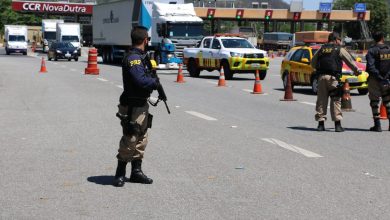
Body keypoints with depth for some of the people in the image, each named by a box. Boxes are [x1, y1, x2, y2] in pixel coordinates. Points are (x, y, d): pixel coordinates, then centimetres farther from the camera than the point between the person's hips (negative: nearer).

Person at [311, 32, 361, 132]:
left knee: (321, 100, 7)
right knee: (336, 101, 0)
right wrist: (357, 70, 23)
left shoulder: (321, 49, 14)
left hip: (321, 76, 4)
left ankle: (321, 124, 8)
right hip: (333, 77, -4)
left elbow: (313, 63, 19)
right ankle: (337, 125, -3)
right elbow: (350, 61, 8)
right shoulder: (340, 49, 3)